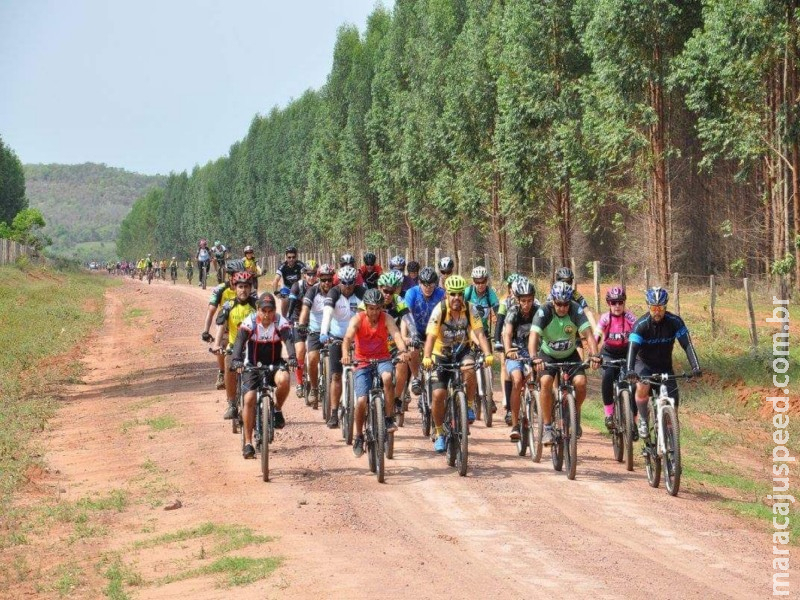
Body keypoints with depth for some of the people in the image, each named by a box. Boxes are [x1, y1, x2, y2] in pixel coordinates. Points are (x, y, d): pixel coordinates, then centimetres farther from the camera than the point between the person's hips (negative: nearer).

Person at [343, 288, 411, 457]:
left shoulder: (386, 318, -10)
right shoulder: (357, 319, -11)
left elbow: (396, 335, -26)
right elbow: (348, 337, -26)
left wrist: (403, 351, -47)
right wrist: (345, 354, -47)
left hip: (382, 359, 0)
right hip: (363, 362, 0)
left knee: (387, 377, -36)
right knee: (361, 401, -14)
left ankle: (389, 419, -21)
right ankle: (359, 436, 10)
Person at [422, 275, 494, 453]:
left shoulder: (469, 310, -14)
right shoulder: (439, 310, -20)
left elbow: (479, 334, -22)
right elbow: (431, 336, -29)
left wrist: (488, 354, -39)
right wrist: (426, 357, -46)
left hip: (462, 350, 1)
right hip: (442, 354, -1)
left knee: (469, 369, -34)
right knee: (438, 394, -12)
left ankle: (470, 405, -9)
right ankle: (439, 434, 8)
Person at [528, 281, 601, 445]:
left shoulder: (575, 310, -21)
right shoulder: (544, 312, -24)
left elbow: (588, 335, -26)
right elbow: (533, 336, -35)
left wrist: (594, 355, -43)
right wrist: (535, 358, -52)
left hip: (570, 355, 1)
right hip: (548, 355, -1)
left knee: (581, 382, -22)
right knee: (546, 382, -27)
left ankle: (575, 414, 8)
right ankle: (547, 428, -16)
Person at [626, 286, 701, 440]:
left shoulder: (675, 322, -17)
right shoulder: (641, 324, -23)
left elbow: (687, 345, -22)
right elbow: (632, 348, -32)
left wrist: (695, 367, -37)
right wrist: (630, 370, -49)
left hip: (665, 366, 2)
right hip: (644, 364, -2)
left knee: (673, 404, -8)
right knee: (642, 388, -33)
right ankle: (643, 420, -8)